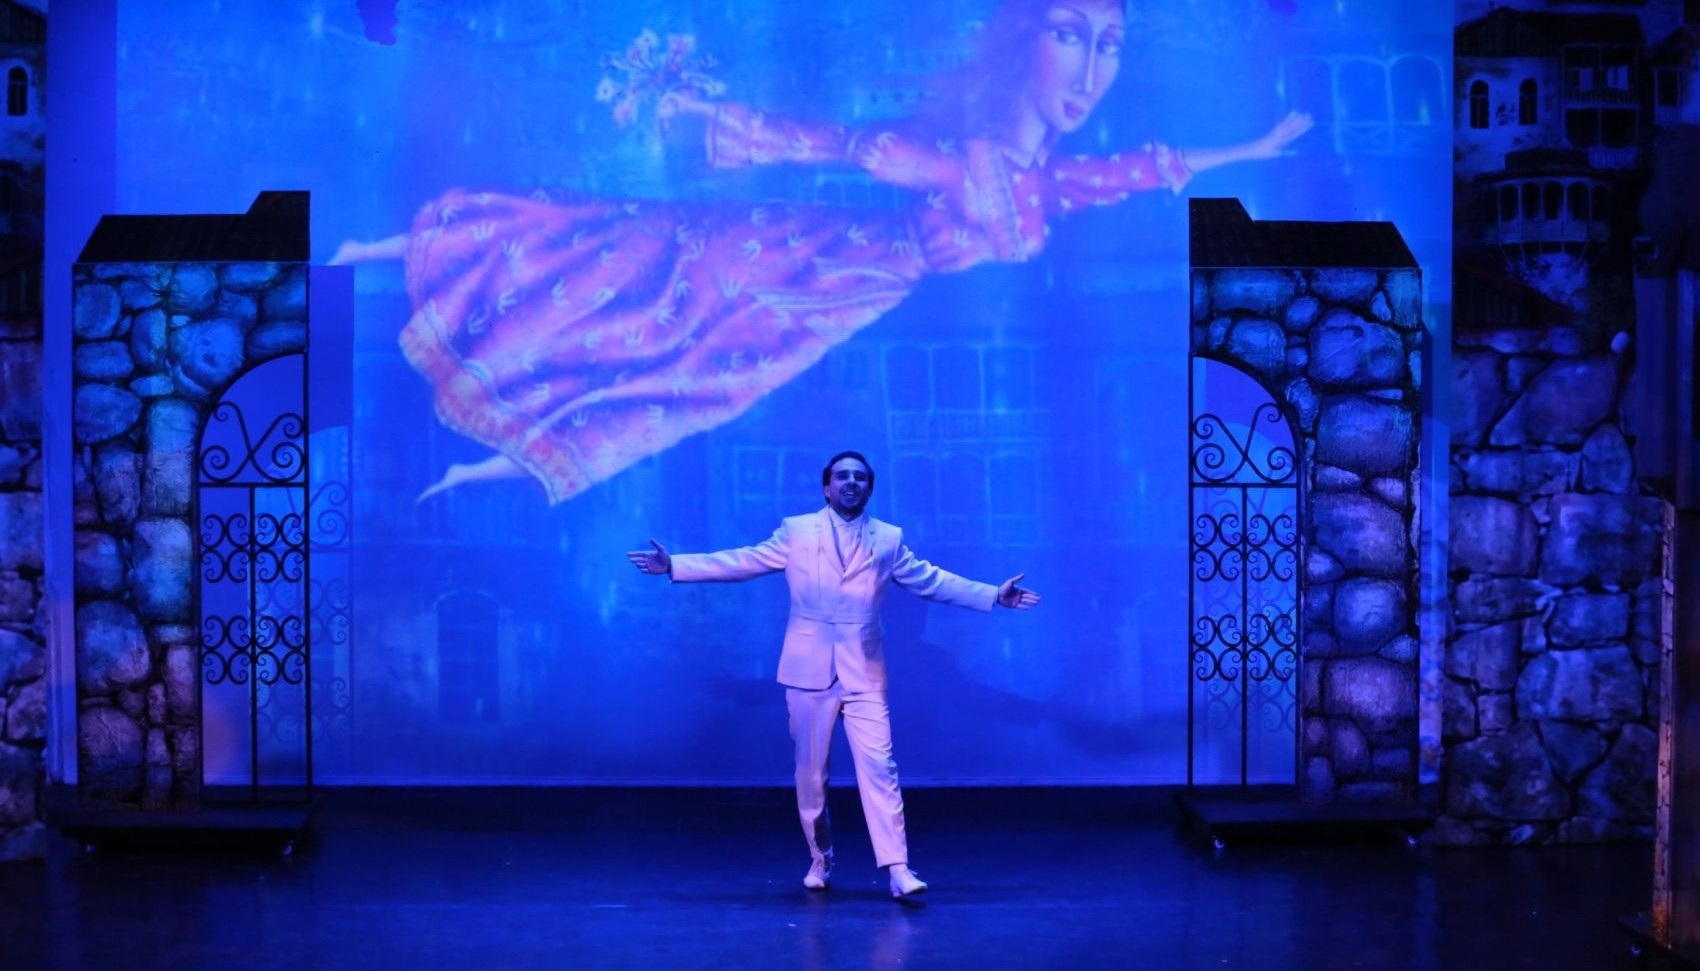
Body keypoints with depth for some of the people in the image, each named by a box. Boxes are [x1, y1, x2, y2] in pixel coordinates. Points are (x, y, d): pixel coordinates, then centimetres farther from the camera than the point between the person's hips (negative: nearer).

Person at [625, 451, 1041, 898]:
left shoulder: (889, 539, 8)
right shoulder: (796, 531, 4)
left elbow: (931, 580, 12)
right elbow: (740, 561, 3)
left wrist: (993, 594, 6)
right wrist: (674, 565, -3)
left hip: (864, 674, 0)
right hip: (809, 671, 0)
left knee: (879, 767, -10)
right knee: (811, 771, 7)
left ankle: (898, 869, -13)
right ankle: (819, 860, 23)